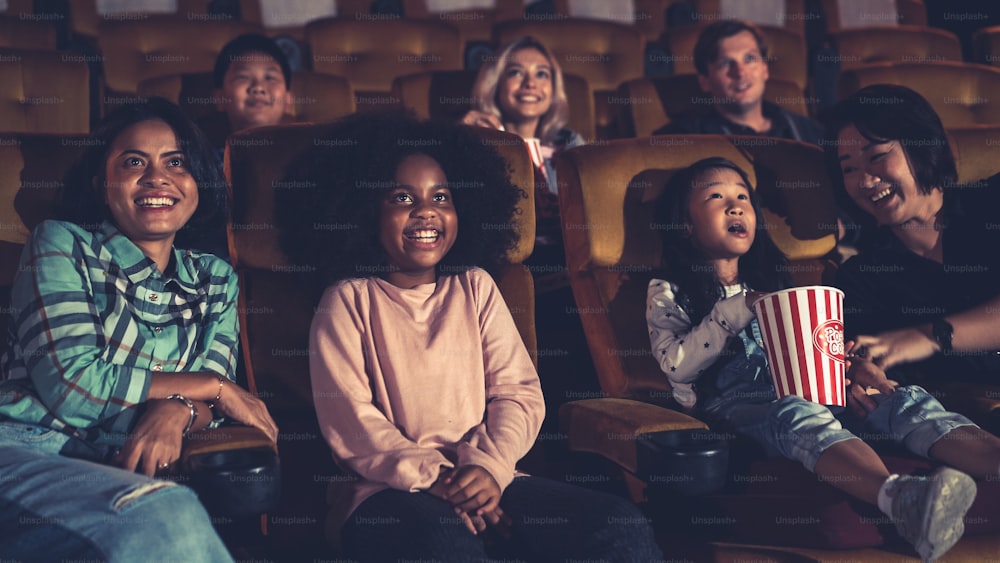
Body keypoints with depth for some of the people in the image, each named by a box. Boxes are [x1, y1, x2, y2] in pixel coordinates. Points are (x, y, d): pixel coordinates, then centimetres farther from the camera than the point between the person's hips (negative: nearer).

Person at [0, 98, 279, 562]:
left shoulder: (215, 280, 18)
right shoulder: (63, 245, 4)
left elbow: (211, 399, 7)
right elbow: (70, 384, -9)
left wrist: (176, 411, -18)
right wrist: (210, 386, -2)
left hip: (117, 470, 4)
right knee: (167, 512, -35)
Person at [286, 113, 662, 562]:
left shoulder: (475, 288, 16)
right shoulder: (349, 301, 6)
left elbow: (518, 391, 7)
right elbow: (348, 419, -5)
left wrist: (490, 466, -12)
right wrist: (435, 479, -17)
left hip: (484, 482, 4)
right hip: (384, 492, -3)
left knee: (622, 526, -19)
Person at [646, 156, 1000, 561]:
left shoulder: (766, 285, 28)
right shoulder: (669, 295, 11)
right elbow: (676, 365, -5)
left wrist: (848, 366, -3)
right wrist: (736, 311, -8)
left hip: (803, 393, 6)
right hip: (730, 404, -6)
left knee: (905, 399, -19)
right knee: (798, 415, -39)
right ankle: (902, 498, -68)